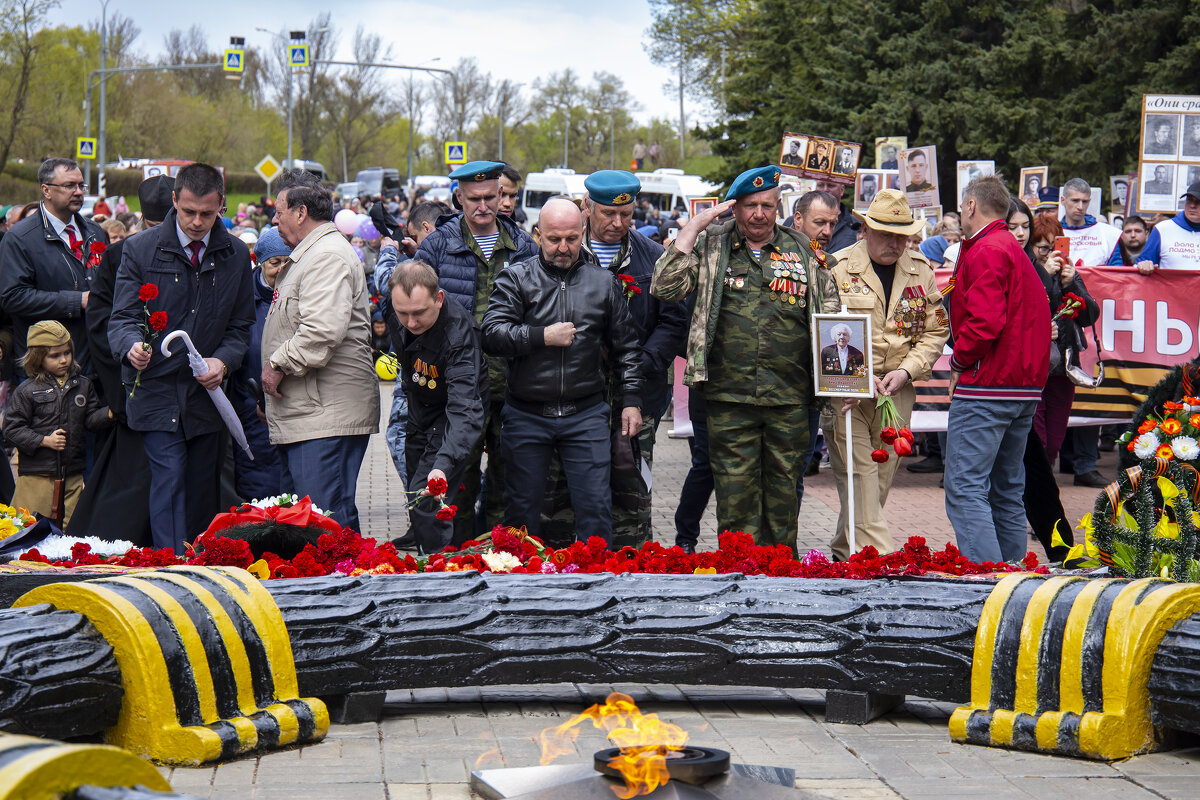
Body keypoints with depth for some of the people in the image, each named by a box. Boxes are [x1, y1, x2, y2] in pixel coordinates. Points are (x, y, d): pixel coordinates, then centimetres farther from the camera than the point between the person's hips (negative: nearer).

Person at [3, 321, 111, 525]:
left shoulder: (83, 385, 9)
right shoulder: (26, 391, -3)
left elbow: (91, 418, 7)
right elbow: (12, 429, -4)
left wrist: (110, 413, -14)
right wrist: (45, 441, -13)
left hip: (73, 475, 3)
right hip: (36, 476, -3)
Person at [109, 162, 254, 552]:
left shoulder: (236, 255, 7)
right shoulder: (140, 250, 0)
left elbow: (241, 325, 9)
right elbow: (122, 317, -2)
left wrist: (223, 361, -11)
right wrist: (132, 345, -25)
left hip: (208, 391, 3)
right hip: (156, 390, -3)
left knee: (202, 491, 6)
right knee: (169, 479, -13)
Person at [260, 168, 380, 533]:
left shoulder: (327, 256, -13)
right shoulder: (307, 255, 23)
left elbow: (323, 331, -26)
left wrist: (278, 365, -14)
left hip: (327, 417, -11)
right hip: (304, 417, 11)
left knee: (328, 520, -13)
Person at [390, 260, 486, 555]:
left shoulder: (459, 333, -38)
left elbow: (464, 408, -46)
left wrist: (444, 464, -59)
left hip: (450, 417, -7)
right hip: (420, 408, 7)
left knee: (426, 506, -18)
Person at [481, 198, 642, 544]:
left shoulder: (603, 281, 9)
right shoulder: (516, 278, 2)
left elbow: (626, 346, 13)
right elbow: (491, 334, -8)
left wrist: (631, 400, 7)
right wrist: (542, 336, -13)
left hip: (586, 415, 1)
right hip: (527, 415, 0)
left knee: (595, 508, -2)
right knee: (522, 510, 8)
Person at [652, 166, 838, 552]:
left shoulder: (803, 251, 10)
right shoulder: (710, 245, 6)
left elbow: (830, 315, 16)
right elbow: (664, 288, -6)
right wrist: (694, 226, -8)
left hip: (790, 399, 2)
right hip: (730, 398, -1)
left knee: (783, 492, 9)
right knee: (735, 495, -1)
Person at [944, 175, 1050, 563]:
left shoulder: (985, 252, -11)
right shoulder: (1016, 251, 19)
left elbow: (985, 322, -22)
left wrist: (959, 362, -8)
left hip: (986, 387, -10)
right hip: (1025, 387, 10)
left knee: (965, 489, -11)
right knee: (1007, 492, 14)